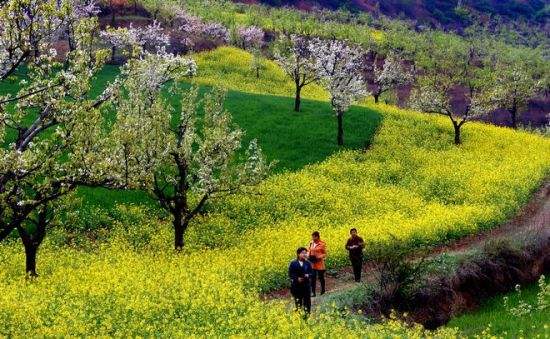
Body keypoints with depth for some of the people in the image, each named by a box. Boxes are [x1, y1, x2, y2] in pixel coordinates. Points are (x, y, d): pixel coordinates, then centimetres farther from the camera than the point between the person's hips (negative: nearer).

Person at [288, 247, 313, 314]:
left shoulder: (308, 263, 0)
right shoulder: (293, 263, -4)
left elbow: (311, 273, 4)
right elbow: (290, 274, -4)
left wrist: (308, 275, -18)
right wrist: (297, 278, -17)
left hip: (306, 285, 1)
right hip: (296, 285, -1)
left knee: (307, 300, 2)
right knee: (298, 301, 7)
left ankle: (307, 313, 12)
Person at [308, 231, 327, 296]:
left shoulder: (322, 244, -10)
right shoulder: (311, 243, 6)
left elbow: (324, 254, -6)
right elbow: (309, 251, 18)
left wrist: (319, 257, -23)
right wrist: (308, 255, -3)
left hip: (319, 263, -4)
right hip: (312, 264, 4)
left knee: (320, 277, 9)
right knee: (313, 278, 0)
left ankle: (323, 290, 30)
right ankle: (313, 292, 3)